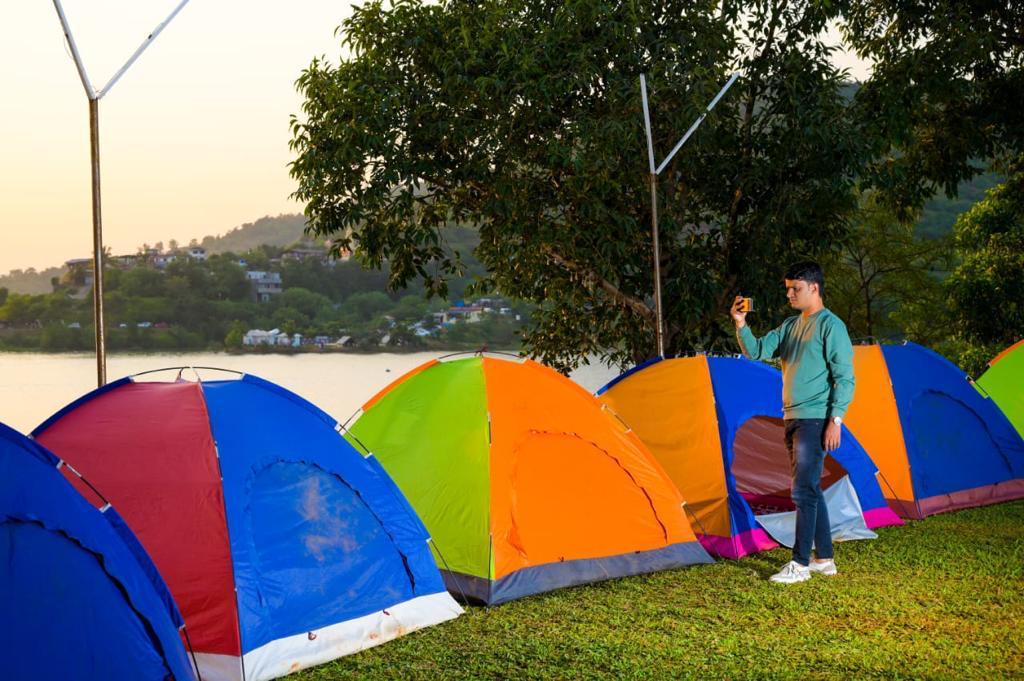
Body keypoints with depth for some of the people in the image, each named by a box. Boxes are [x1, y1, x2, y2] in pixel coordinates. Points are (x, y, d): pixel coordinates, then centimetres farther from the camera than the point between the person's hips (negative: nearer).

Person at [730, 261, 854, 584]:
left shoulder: (830, 325, -10)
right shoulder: (791, 326, 15)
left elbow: (844, 378, -13)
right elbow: (757, 351, 10)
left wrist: (835, 420, -18)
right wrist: (741, 325, -6)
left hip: (815, 421, -9)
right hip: (793, 419, 9)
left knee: (804, 491, -10)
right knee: (811, 490, 12)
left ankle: (800, 564, -6)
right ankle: (825, 559, 19)